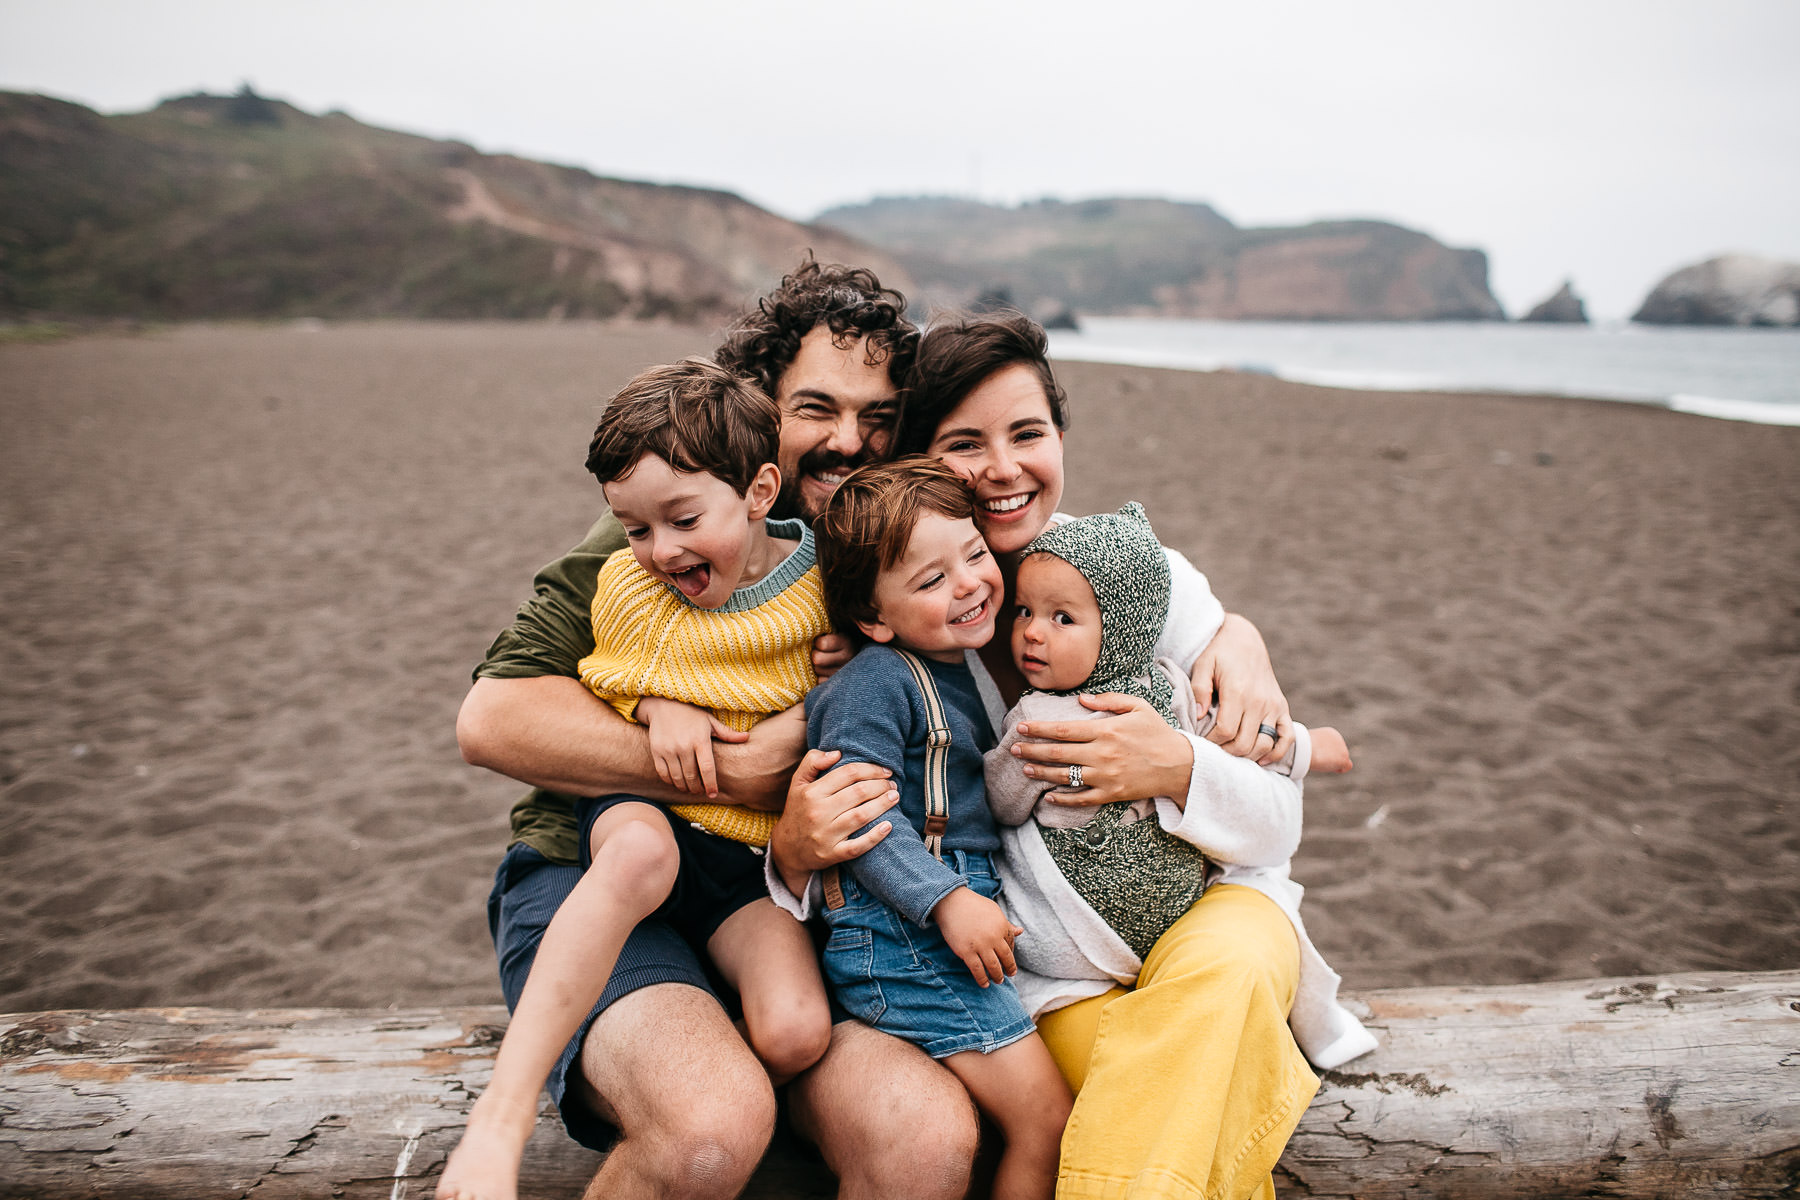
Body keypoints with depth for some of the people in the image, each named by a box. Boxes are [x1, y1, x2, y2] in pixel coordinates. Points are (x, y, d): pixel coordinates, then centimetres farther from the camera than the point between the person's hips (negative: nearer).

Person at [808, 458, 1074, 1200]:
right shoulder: (875, 684, -12)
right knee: (1047, 1124, -8)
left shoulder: (962, 668, 16)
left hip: (965, 912, 9)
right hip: (901, 932, -9)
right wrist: (947, 900, -25)